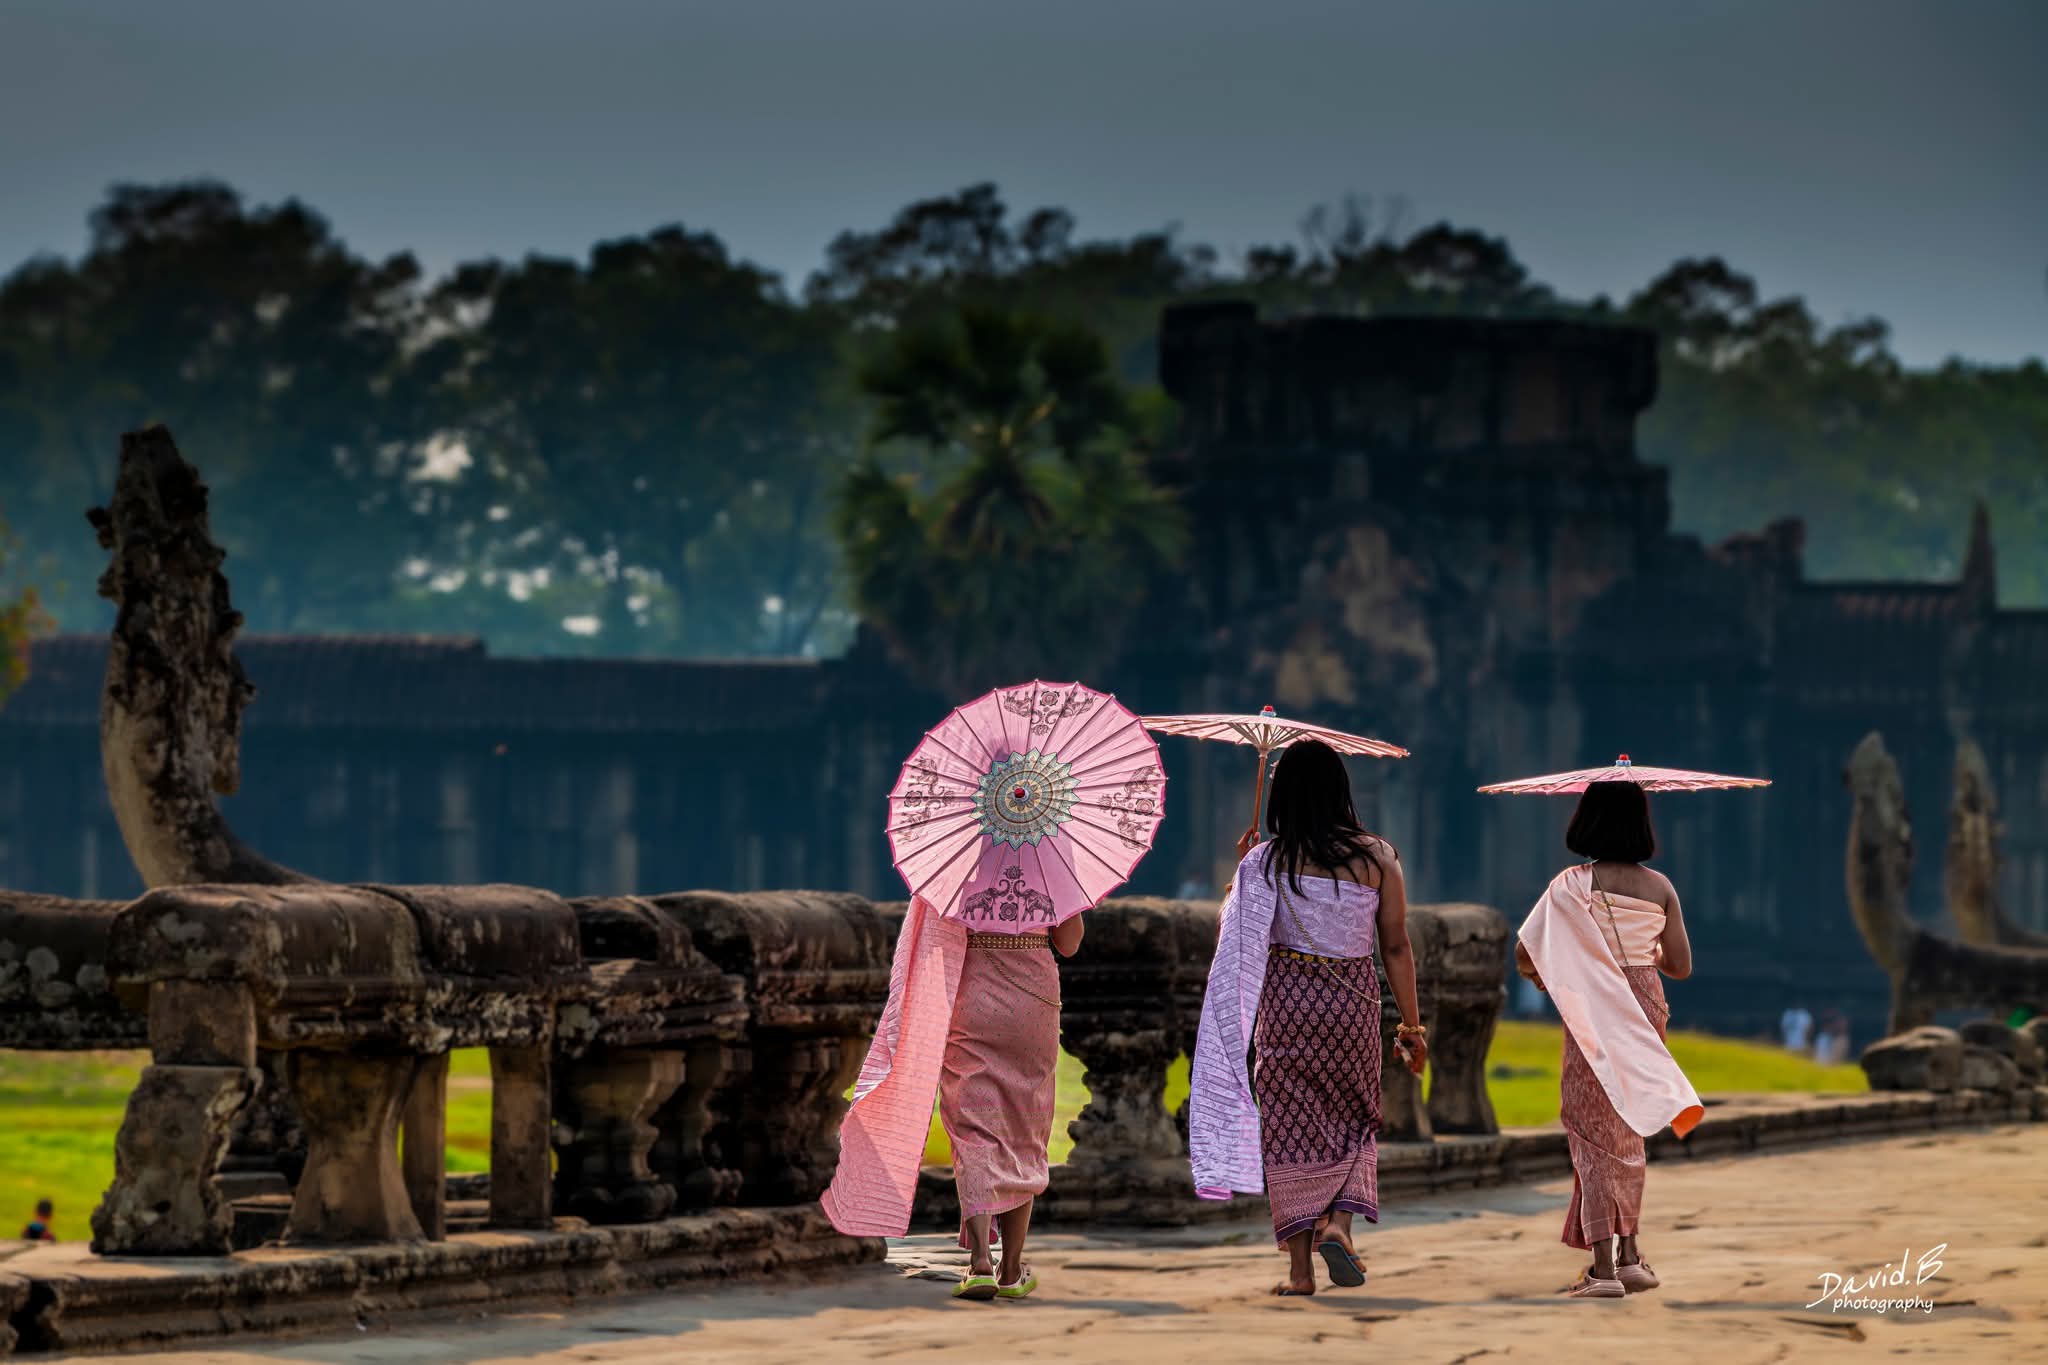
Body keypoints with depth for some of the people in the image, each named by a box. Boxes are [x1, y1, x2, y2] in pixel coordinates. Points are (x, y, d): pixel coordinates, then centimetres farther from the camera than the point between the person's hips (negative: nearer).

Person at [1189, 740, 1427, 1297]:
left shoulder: (1266, 860, -7)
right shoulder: (1377, 858, -3)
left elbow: (1234, 934, 1)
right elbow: (1396, 948, -1)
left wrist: (1241, 869, 13)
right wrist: (1411, 1025, 6)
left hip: (1285, 1000, -1)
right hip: (1353, 1001, 1)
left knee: (1289, 1126, 5)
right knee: (1353, 1119, 18)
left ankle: (1300, 1267, 4)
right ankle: (1339, 1222, -5)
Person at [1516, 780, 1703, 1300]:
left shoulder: (1573, 885, -10)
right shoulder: (1659, 887, 1)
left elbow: (1524, 954, -11)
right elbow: (1681, 966, 7)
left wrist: (1539, 974, 12)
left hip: (1594, 1014, -4)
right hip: (1647, 1008, 4)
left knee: (1595, 1135, 0)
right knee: (1627, 1132, 19)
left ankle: (1603, 1267, -7)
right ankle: (1629, 1255, 21)